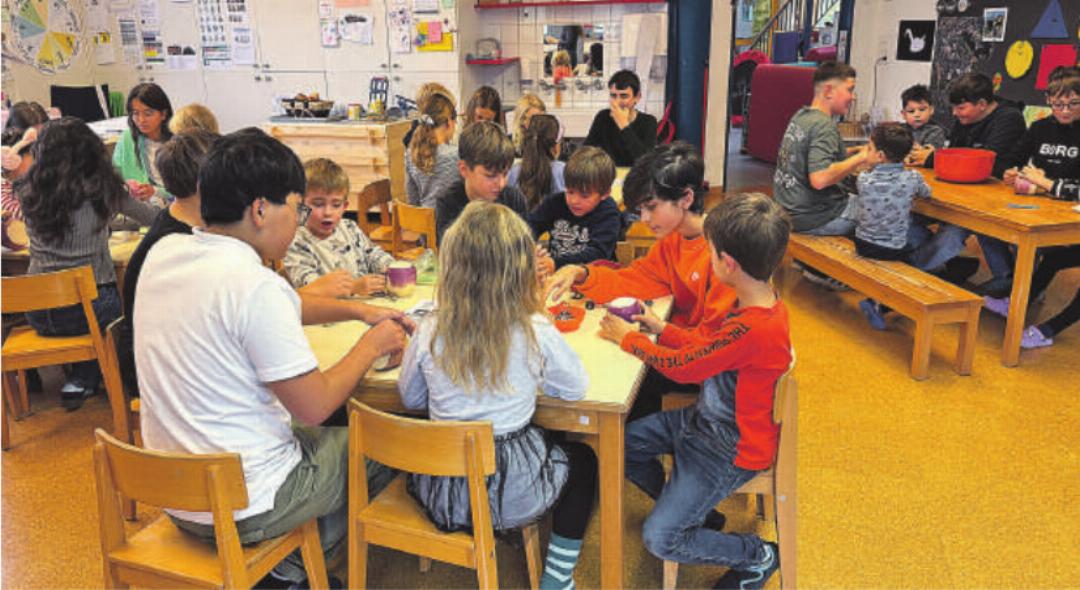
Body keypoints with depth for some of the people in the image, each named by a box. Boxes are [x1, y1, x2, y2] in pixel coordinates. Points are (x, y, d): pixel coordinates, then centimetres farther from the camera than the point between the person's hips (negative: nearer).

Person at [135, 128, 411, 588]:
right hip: (241, 508, -8)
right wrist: (373, 344, -5)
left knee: (312, 433, 29)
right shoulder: (253, 285, -28)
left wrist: (356, 309, 12)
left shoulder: (163, 252, -2)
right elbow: (315, 407, -19)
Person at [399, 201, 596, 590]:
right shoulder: (536, 332, -18)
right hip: (512, 496, -3)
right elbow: (575, 387, -1)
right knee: (583, 459, 26)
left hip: (440, 493, 4)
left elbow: (411, 399, 5)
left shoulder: (429, 333, -12)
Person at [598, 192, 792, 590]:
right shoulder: (760, 304, -6)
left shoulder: (752, 329, -36)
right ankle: (691, 510, 26)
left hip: (732, 449, -9)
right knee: (624, 444, 10)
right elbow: (707, 347, 10)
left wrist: (629, 338, -7)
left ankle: (758, 557, 13)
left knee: (659, 539, -7)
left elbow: (680, 367, -22)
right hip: (708, 419, 9)